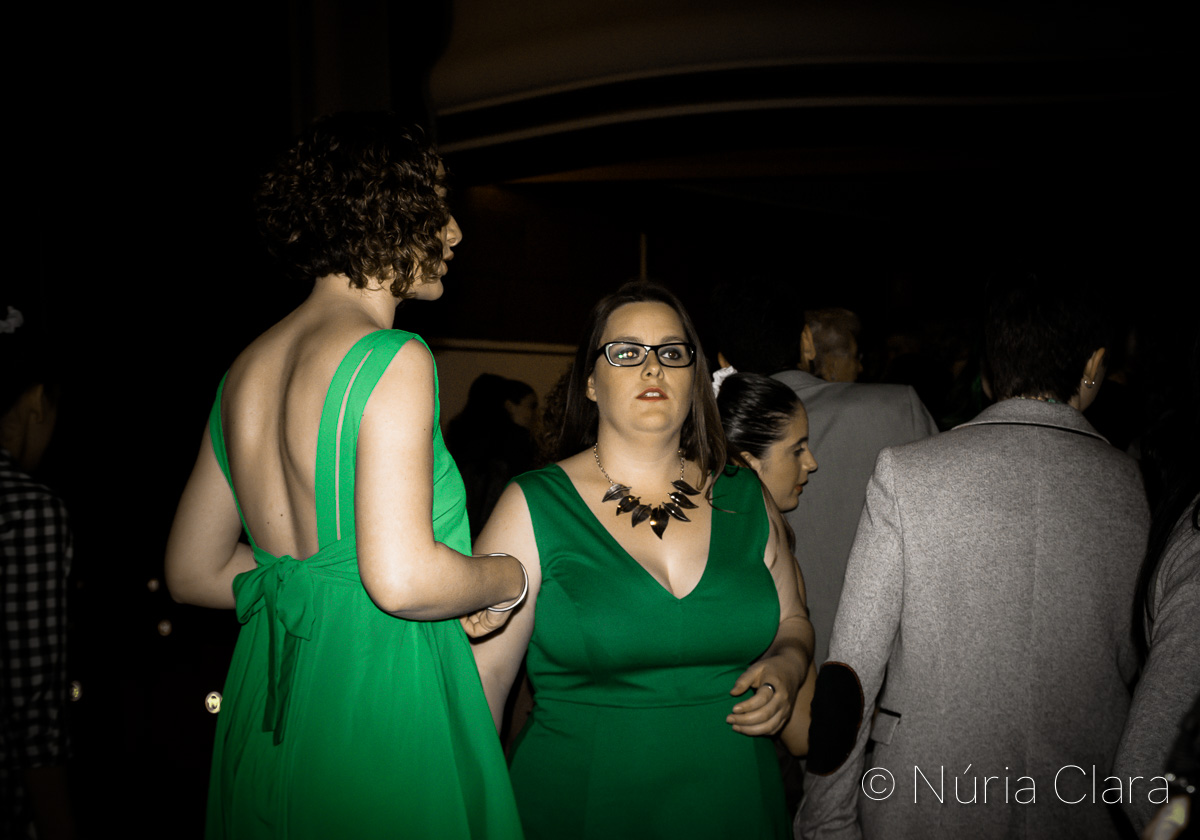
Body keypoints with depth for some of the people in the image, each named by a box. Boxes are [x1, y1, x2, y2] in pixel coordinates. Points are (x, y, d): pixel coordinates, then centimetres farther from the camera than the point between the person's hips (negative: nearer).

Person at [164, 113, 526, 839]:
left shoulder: (248, 368, 8)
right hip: (378, 706, -8)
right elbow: (403, 577, -25)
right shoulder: (394, 358, -16)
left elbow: (194, 572, 12)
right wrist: (511, 575, -7)